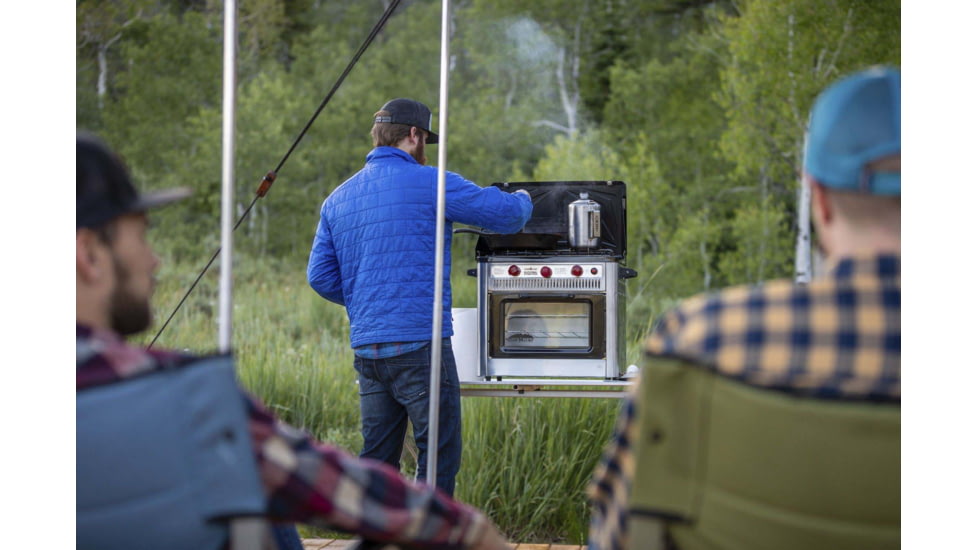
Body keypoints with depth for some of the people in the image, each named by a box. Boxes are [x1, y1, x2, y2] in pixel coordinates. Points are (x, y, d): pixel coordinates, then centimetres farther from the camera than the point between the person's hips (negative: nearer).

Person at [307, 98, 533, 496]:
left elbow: (321, 276, 12)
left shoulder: (337, 199, 14)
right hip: (419, 344, -7)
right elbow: (506, 214, -1)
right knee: (440, 454, -2)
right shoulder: (429, 184, -5)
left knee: (377, 457, 11)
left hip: (366, 348, 7)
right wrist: (523, 200, 22)